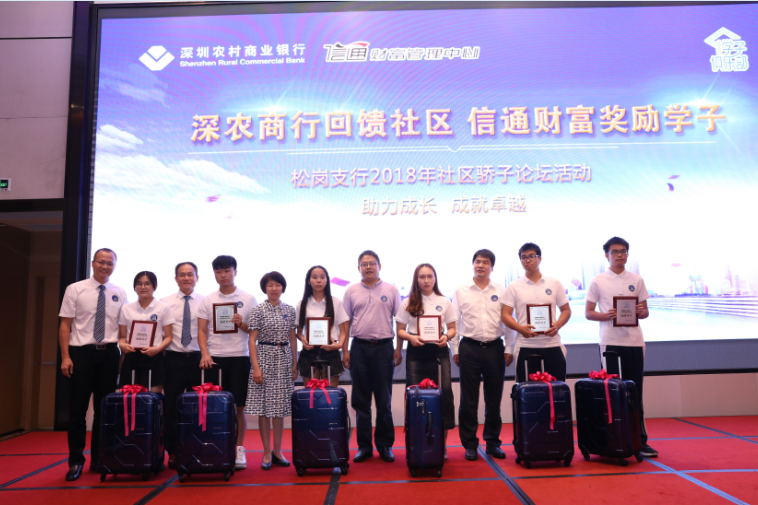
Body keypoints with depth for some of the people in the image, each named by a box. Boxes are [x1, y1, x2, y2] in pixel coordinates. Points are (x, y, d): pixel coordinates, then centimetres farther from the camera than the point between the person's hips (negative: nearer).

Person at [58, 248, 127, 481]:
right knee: (77, 409, 1)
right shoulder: (75, 289, 0)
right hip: (81, 353, -2)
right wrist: (65, 357, -9)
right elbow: (65, 325, -2)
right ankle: (75, 461, 13)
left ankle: (99, 459, 19)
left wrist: (125, 352, 1)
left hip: (109, 354, 2)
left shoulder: (120, 294, 7)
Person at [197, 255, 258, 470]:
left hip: (240, 357, -1)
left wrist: (242, 324, -13)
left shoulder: (248, 299, 5)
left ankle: (239, 449, 13)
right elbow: (202, 331, 6)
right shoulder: (207, 301, 8)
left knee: (238, 406, 2)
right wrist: (205, 354, -9)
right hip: (214, 358, 1)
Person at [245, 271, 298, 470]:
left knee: (280, 406, 7)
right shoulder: (258, 311, -3)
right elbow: (252, 340, -4)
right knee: (263, 406, -1)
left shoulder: (289, 310, 8)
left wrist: (295, 363, 7)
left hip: (284, 359, 3)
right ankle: (267, 453, 9)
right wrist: (256, 367, -11)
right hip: (264, 358, -3)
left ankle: (277, 451, 18)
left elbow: (292, 338, 11)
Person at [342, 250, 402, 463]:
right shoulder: (351, 291, 6)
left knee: (384, 400, 4)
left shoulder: (391, 290, 3)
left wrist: (399, 349, -1)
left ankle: (385, 445, 16)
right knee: (360, 400, 6)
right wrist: (344, 351, 1)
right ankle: (364, 446, 16)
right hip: (359, 347, 1)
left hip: (383, 347, -1)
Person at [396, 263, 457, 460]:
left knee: (443, 394, -6)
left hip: (438, 351, 0)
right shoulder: (408, 303, 5)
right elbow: (400, 331, 5)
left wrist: (447, 336, -13)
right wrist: (410, 337, -16)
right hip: (416, 352, 0)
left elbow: (452, 328, 9)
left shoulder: (444, 302, 7)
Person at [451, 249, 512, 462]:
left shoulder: (501, 292, 6)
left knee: (494, 398, 8)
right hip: (469, 348, -1)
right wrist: (454, 349, 2)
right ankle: (470, 444, 13)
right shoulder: (461, 291, 4)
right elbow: (454, 321, 5)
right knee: (468, 399, 3)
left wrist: (509, 349, 3)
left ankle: (493, 442, 20)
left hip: (495, 348, 1)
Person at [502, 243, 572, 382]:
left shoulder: (554, 283, 10)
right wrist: (520, 328, -17)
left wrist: (557, 325, -8)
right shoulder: (514, 287, 6)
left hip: (552, 344, 1)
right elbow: (506, 315, 2)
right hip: (525, 347, -1)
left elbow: (566, 310, 12)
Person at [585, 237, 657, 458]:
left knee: (635, 393, 6)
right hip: (610, 342, -2)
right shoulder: (598, 281, 3)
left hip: (634, 341, 2)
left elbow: (645, 311, 12)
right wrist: (606, 315, -17)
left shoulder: (637, 280, 10)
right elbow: (588, 313, 2)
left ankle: (640, 441, 13)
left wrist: (641, 312, -11)